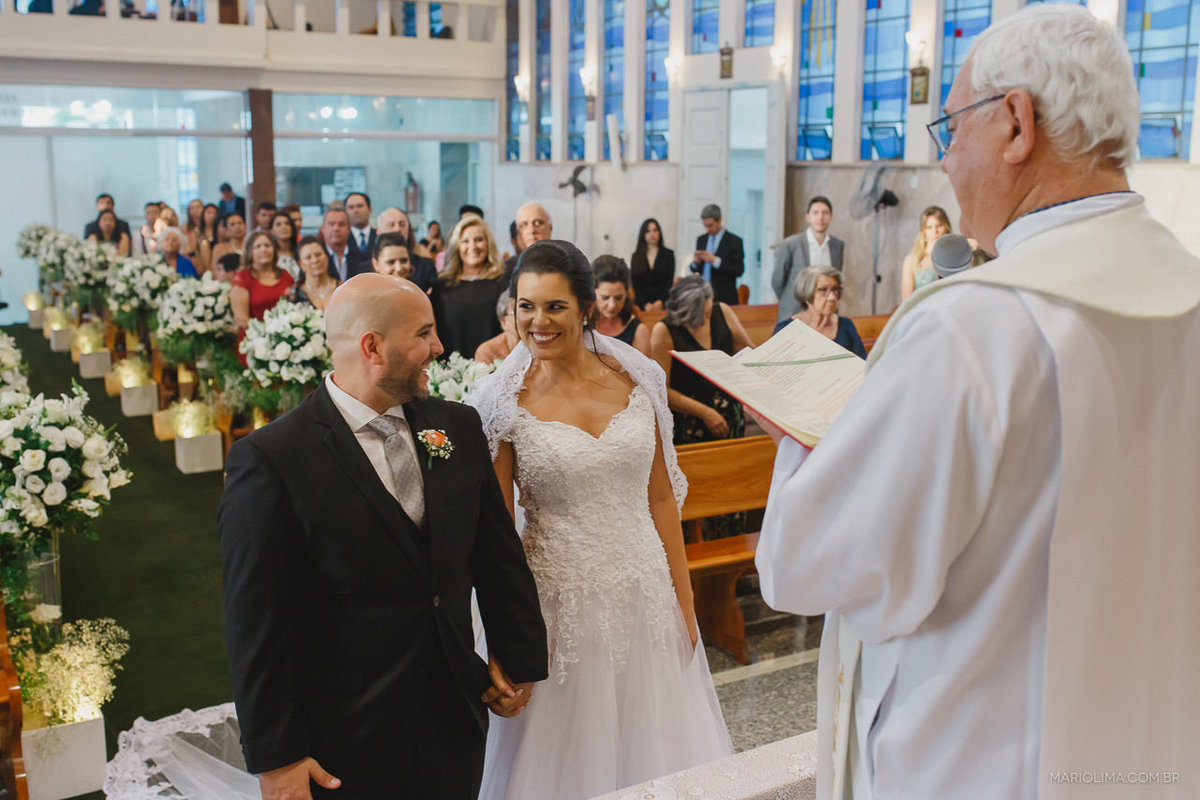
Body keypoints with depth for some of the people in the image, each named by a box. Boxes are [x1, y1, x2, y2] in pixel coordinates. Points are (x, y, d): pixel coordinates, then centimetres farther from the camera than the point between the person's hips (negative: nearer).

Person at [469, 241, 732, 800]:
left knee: (655, 747, 18)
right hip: (559, 601, -3)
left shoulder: (636, 379, -1)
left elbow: (661, 498, 5)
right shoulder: (504, 402, -8)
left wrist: (684, 602, 5)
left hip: (645, 594, 3)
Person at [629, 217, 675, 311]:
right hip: (642, 305, 1)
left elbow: (670, 282, 0)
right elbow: (634, 284, 3)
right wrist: (645, 304, -12)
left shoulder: (668, 254, 7)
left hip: (662, 304, 0)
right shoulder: (636, 257, 9)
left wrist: (661, 302, -14)